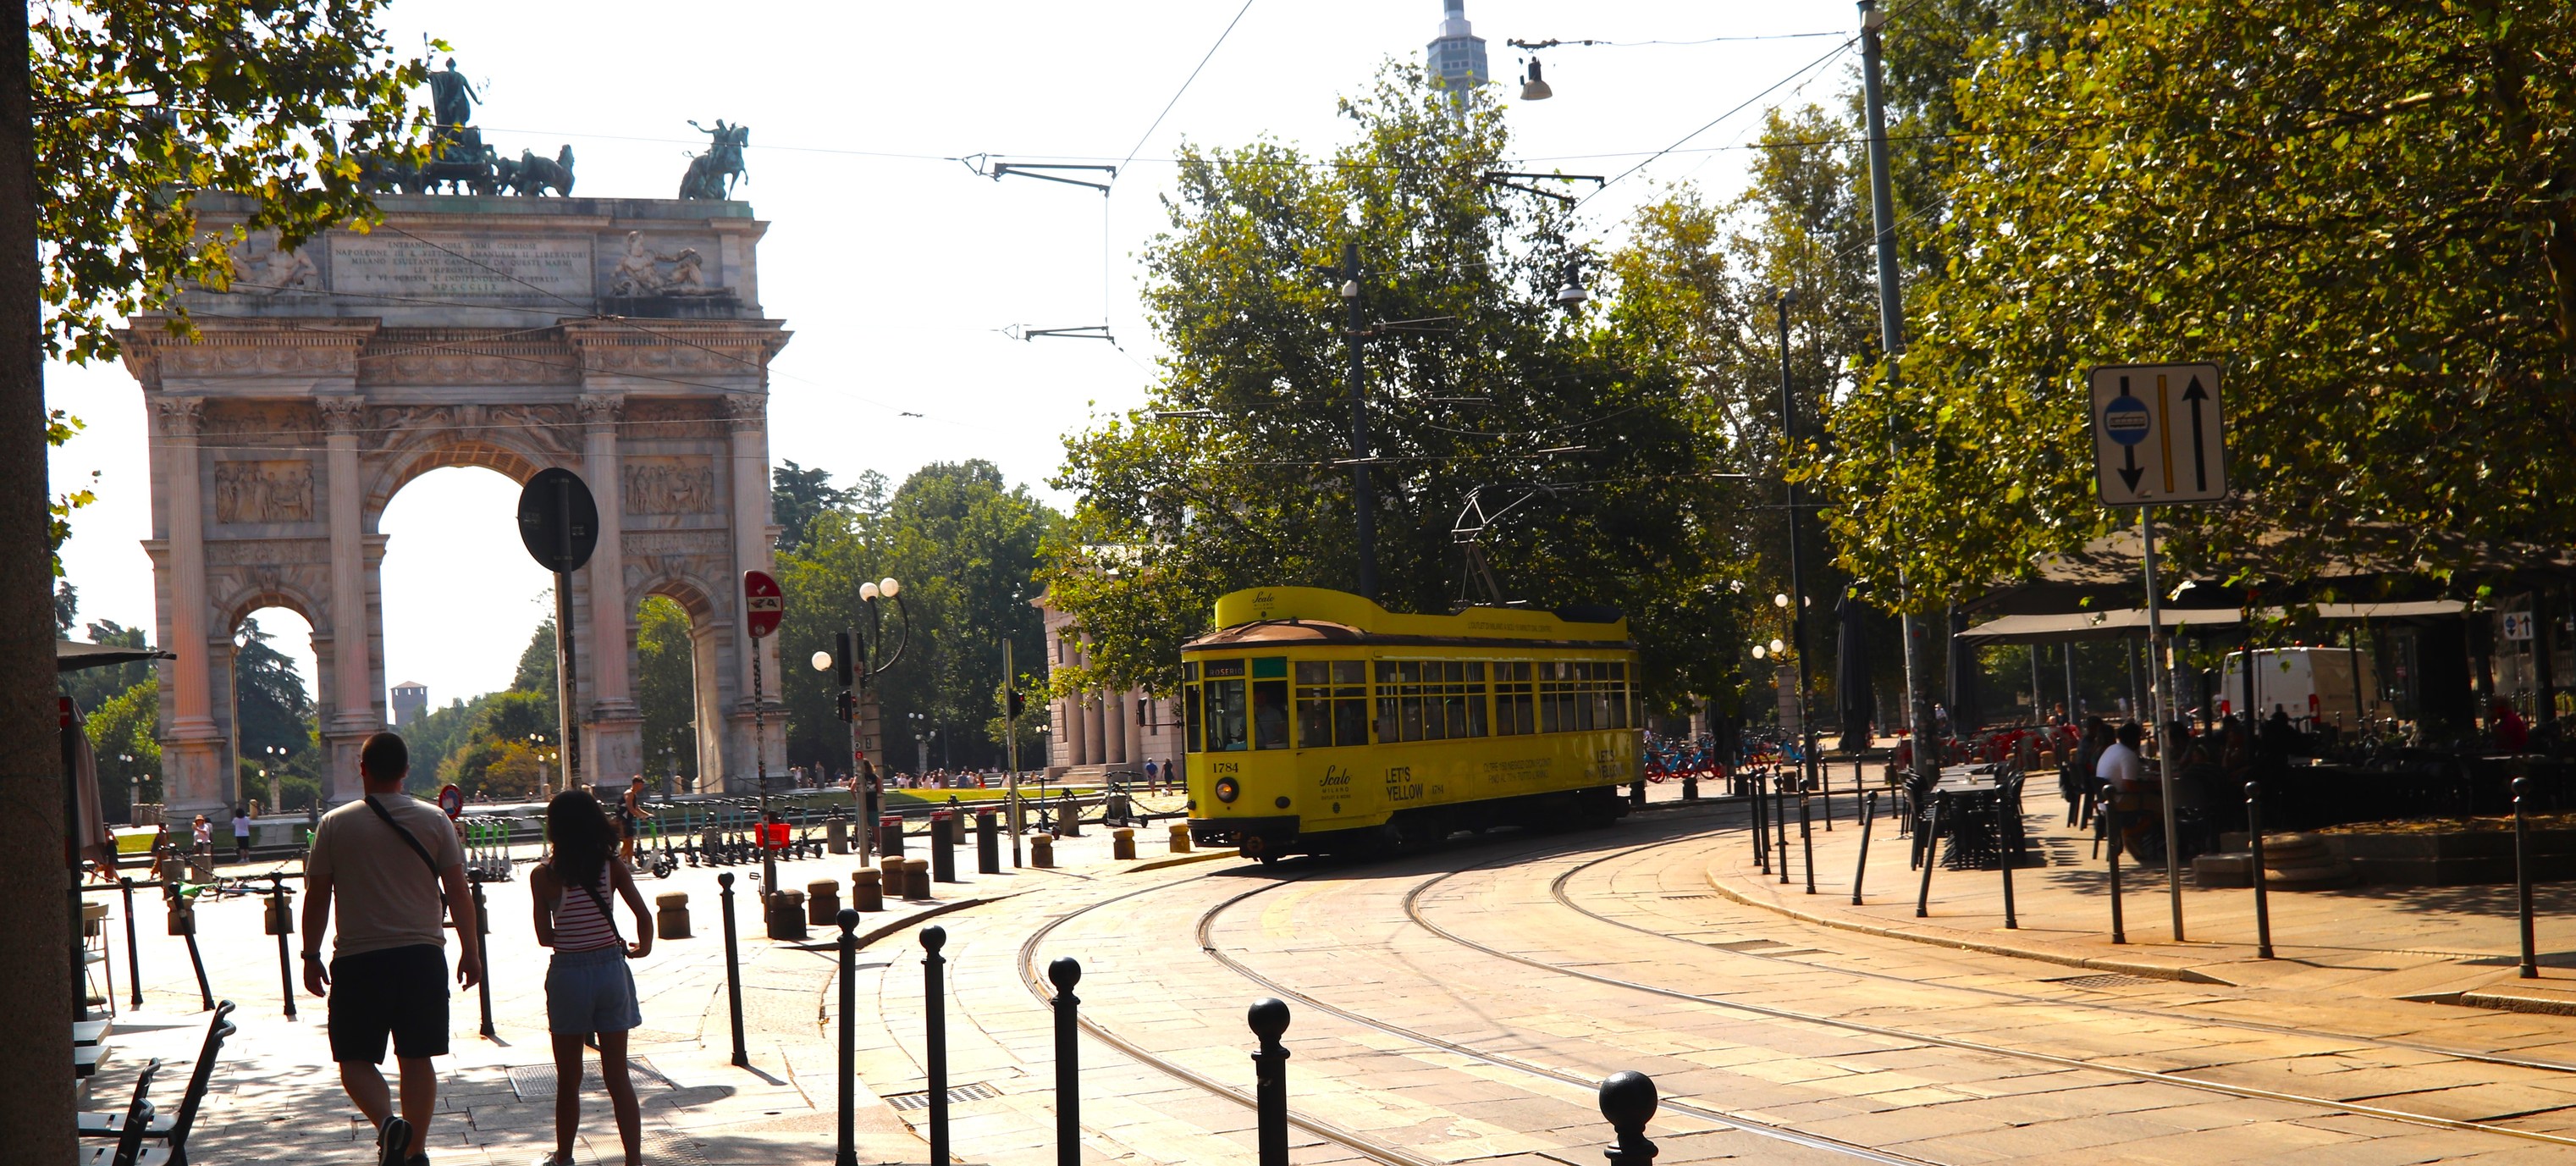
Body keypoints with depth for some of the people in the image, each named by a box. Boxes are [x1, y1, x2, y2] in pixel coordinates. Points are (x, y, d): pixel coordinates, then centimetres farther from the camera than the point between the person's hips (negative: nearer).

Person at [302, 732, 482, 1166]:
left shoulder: (335, 825, -1)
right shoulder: (434, 820, 2)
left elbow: (316, 897, 1)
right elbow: (458, 892, 2)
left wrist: (312, 957, 10)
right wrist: (471, 951, 10)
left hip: (358, 959, -2)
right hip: (423, 955, 2)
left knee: (356, 1057, 6)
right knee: (417, 1058, 9)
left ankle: (387, 1122, -18)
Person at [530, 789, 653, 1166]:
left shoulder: (544, 875, -7)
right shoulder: (613, 867, -2)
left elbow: (544, 937, -3)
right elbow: (644, 916, -6)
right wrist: (643, 947, 13)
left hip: (568, 974, -2)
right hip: (611, 969, 2)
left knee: (569, 1078, 13)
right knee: (618, 1075, 6)